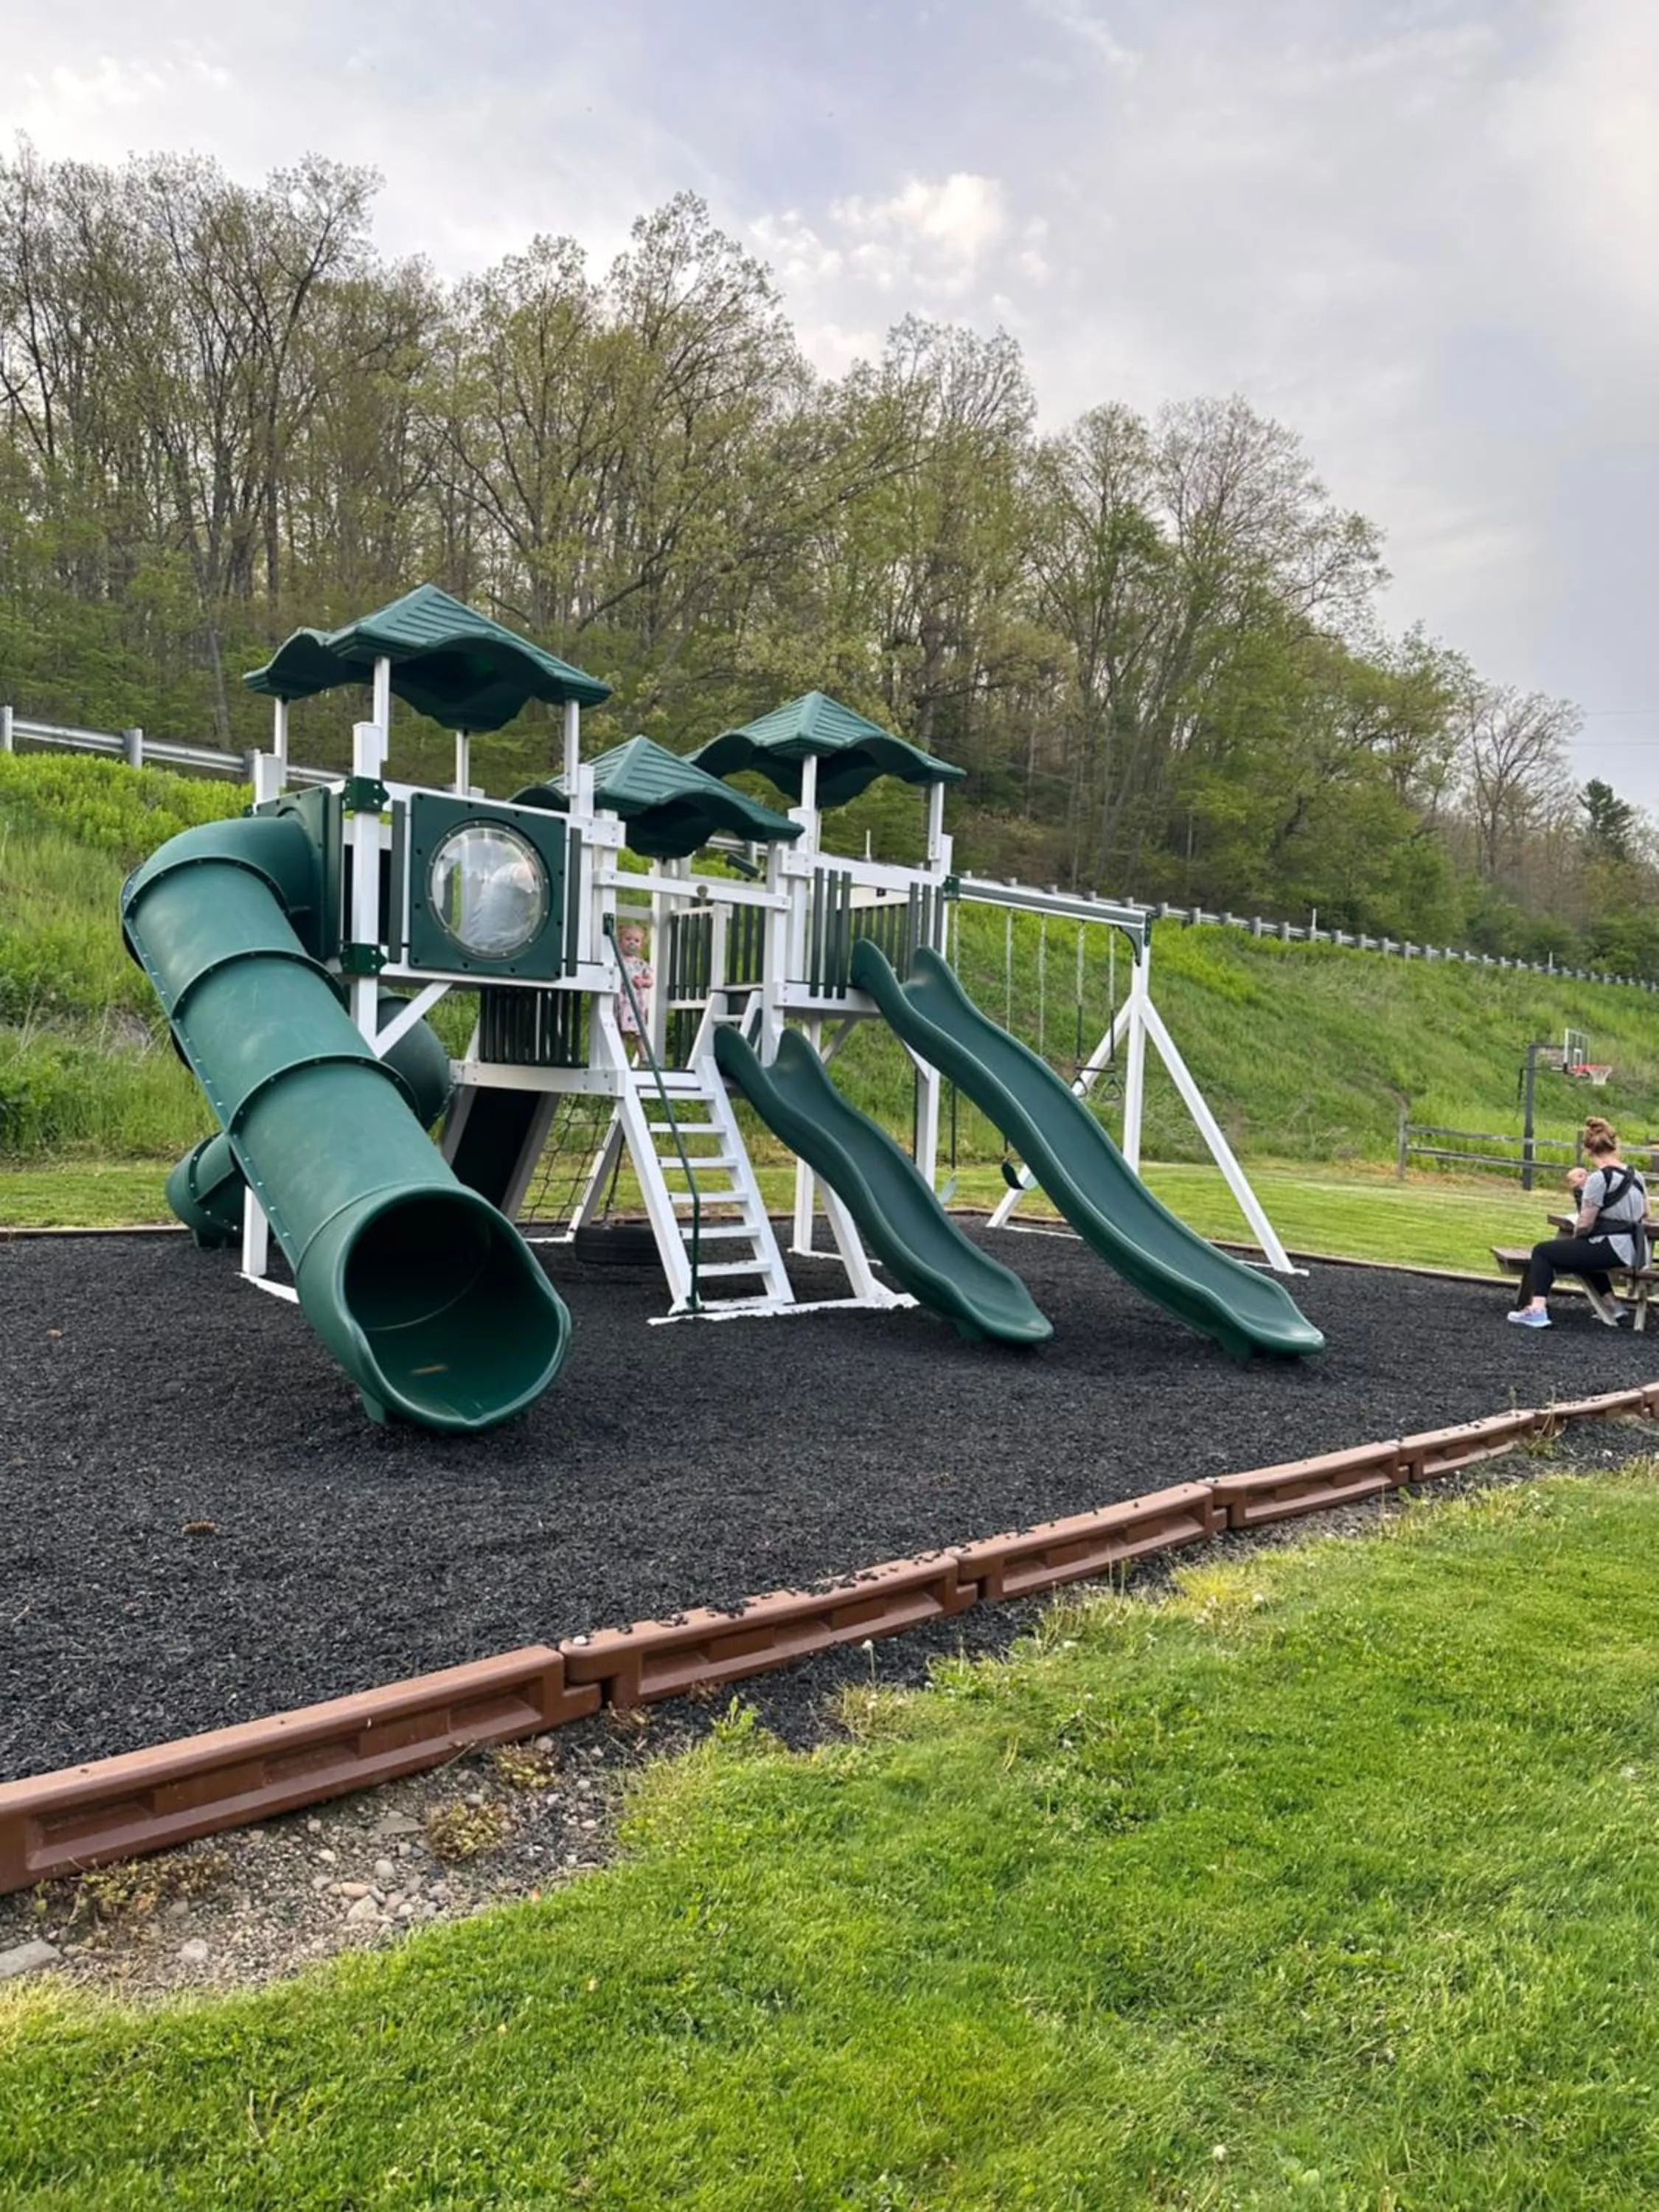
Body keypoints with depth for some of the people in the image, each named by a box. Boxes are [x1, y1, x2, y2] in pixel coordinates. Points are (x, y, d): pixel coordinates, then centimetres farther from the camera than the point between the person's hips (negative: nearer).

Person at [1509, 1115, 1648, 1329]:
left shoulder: (1598, 1179, -17)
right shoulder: (1635, 1176, 9)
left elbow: (1584, 1224, -15)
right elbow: (1644, 1213, 23)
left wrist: (1575, 1238, 3)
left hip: (1612, 1251, -8)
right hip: (1636, 1252, 8)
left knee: (1542, 1252, 0)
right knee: (1585, 1252, 38)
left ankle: (1537, 1310, -13)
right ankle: (1611, 1307, 41)